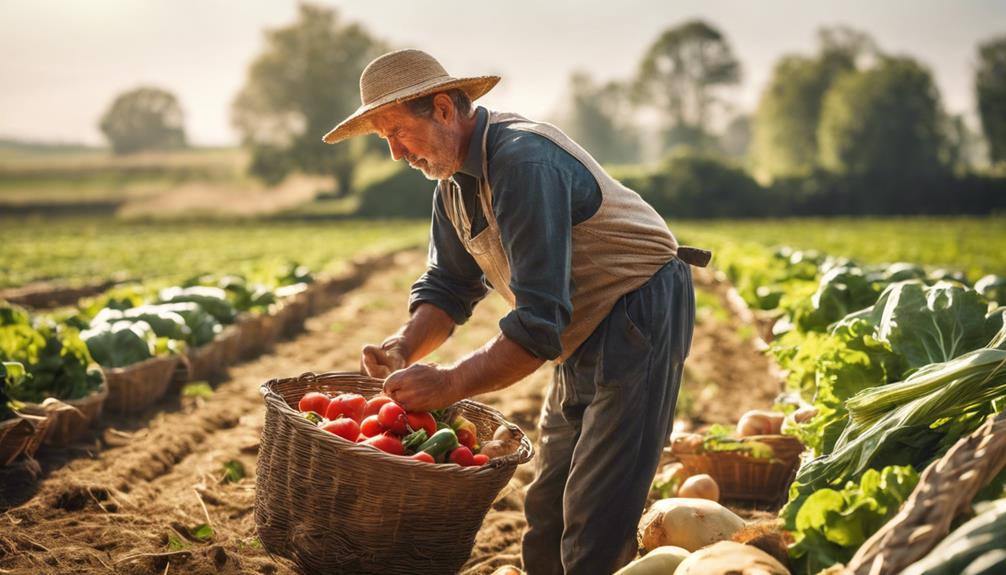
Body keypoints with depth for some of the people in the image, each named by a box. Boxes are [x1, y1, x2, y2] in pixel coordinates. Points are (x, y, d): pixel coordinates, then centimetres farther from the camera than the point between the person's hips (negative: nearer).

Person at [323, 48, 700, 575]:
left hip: (639, 318, -9)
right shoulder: (453, 178, 3)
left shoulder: (524, 162, -28)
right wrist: (404, 348, -11)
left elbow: (540, 321, -32)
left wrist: (449, 383, -30)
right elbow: (448, 286, 8)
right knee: (547, 510, 13)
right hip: (586, 334, 10)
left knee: (596, 522, -11)